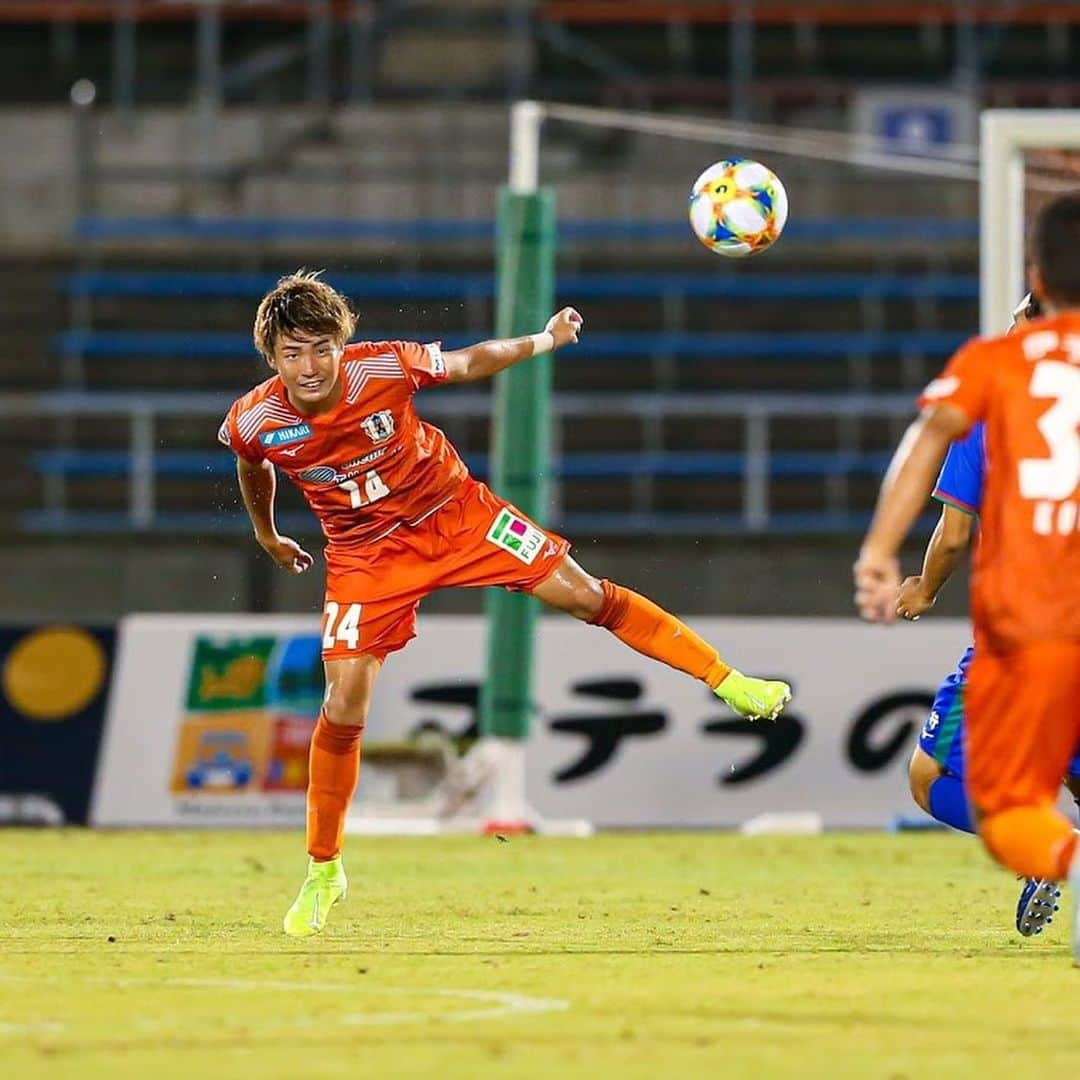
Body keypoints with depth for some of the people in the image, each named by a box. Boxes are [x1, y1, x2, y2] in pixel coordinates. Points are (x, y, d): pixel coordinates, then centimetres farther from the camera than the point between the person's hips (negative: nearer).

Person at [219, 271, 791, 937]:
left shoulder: (383, 368, -25)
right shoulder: (253, 422, -20)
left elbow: (472, 363, -4)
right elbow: (254, 467, 7)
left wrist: (543, 341, -7)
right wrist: (267, 537, 22)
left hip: (453, 511, 0)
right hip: (367, 553, 0)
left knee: (581, 593, -5)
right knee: (344, 706, -10)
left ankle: (727, 682, 8)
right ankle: (323, 873, 7)